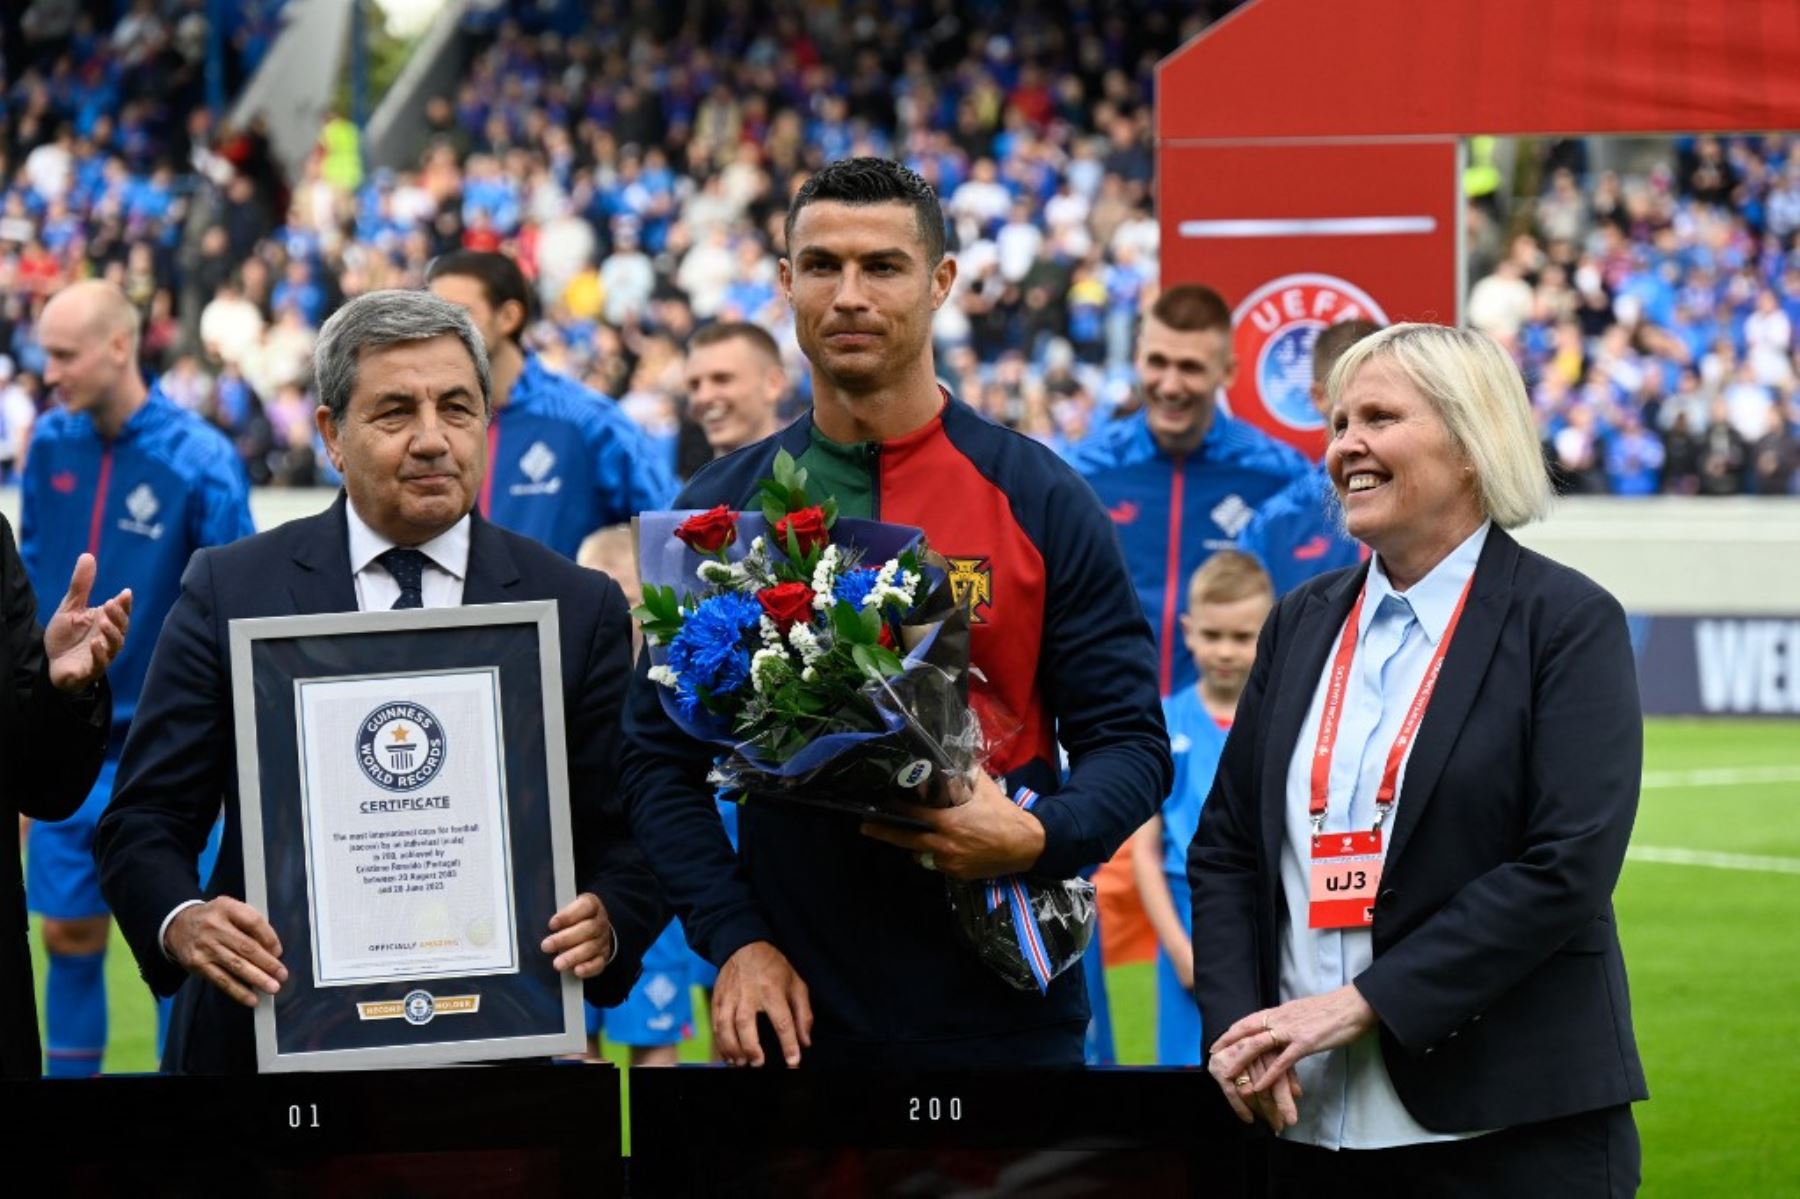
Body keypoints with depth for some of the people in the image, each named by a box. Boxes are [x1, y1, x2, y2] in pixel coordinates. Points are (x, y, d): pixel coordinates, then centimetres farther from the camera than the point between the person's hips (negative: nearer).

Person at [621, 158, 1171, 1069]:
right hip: (796, 1019, 1)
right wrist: (733, 939, -7)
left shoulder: (1038, 499, 2)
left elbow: (1130, 743, 2)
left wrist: (1037, 838, -18)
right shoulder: (721, 508, 7)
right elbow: (659, 755, 7)